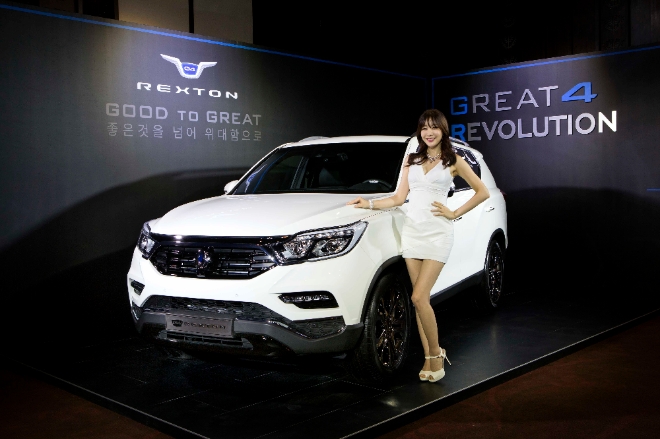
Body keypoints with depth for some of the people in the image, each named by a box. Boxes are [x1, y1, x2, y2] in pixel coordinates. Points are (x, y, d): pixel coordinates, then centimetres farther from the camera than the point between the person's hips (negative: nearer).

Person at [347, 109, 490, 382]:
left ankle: (436, 354, 5)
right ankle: (430, 359, 13)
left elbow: (482, 192, 7)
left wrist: (454, 213, 1)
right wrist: (370, 204, 1)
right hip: (412, 231, 4)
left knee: (419, 298, -13)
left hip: (437, 234, -4)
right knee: (421, 300, 5)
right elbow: (399, 198, 13)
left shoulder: (453, 161, 4)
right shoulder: (412, 161, 15)